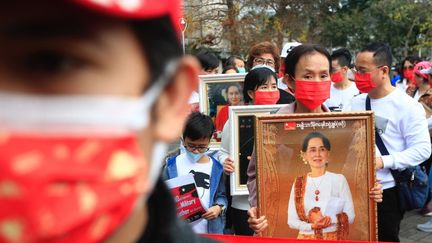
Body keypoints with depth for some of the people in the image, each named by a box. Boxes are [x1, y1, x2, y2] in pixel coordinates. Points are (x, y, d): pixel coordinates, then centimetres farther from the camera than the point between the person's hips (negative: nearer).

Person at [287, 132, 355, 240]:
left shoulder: (339, 179, -2)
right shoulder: (298, 183, 4)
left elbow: (350, 216, -2)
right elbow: (292, 220, 3)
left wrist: (329, 219, -18)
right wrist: (312, 226, -14)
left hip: (333, 239, -1)